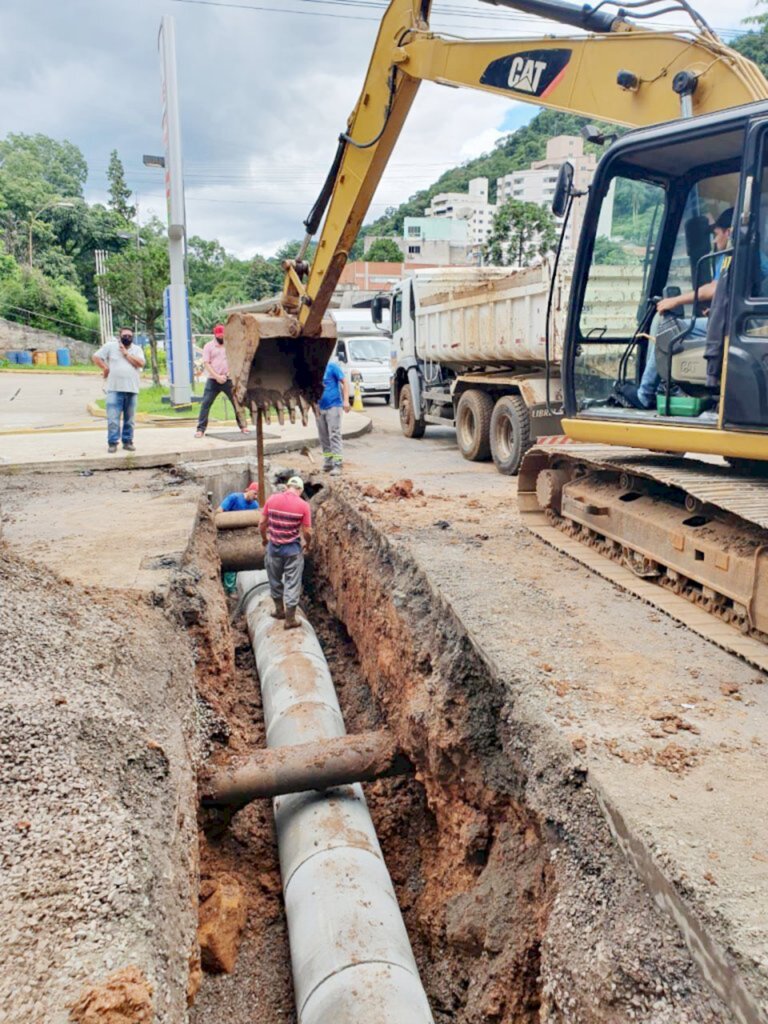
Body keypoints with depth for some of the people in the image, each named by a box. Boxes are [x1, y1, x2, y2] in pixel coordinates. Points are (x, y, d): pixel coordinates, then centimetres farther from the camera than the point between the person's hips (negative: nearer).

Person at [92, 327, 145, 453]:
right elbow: (95, 357, 9)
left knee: (129, 419, 7)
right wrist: (105, 368, -1)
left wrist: (126, 353, -6)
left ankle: (127, 441, 15)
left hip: (132, 390, 2)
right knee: (113, 418, -6)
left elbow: (140, 363, -7)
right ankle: (112, 443, -1)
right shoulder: (110, 346, 7)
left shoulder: (137, 349, 9)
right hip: (115, 389, -2)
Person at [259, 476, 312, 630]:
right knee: (292, 584, 7)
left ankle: (279, 610, 36)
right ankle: (290, 619, 13)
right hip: (293, 550, -2)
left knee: (275, 580, 21)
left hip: (274, 547, 3)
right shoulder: (303, 505, -11)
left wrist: (264, 538, 19)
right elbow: (307, 532, -9)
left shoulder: (272, 499, -4)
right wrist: (307, 543, 12)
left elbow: (262, 523, 1)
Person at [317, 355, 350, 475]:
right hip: (320, 407, 6)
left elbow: (344, 382, -8)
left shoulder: (332, 366, -7)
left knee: (334, 435, -10)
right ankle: (328, 462, 22)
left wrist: (346, 400, -16)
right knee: (324, 437, 11)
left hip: (333, 406, -6)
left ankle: (338, 464, -11)